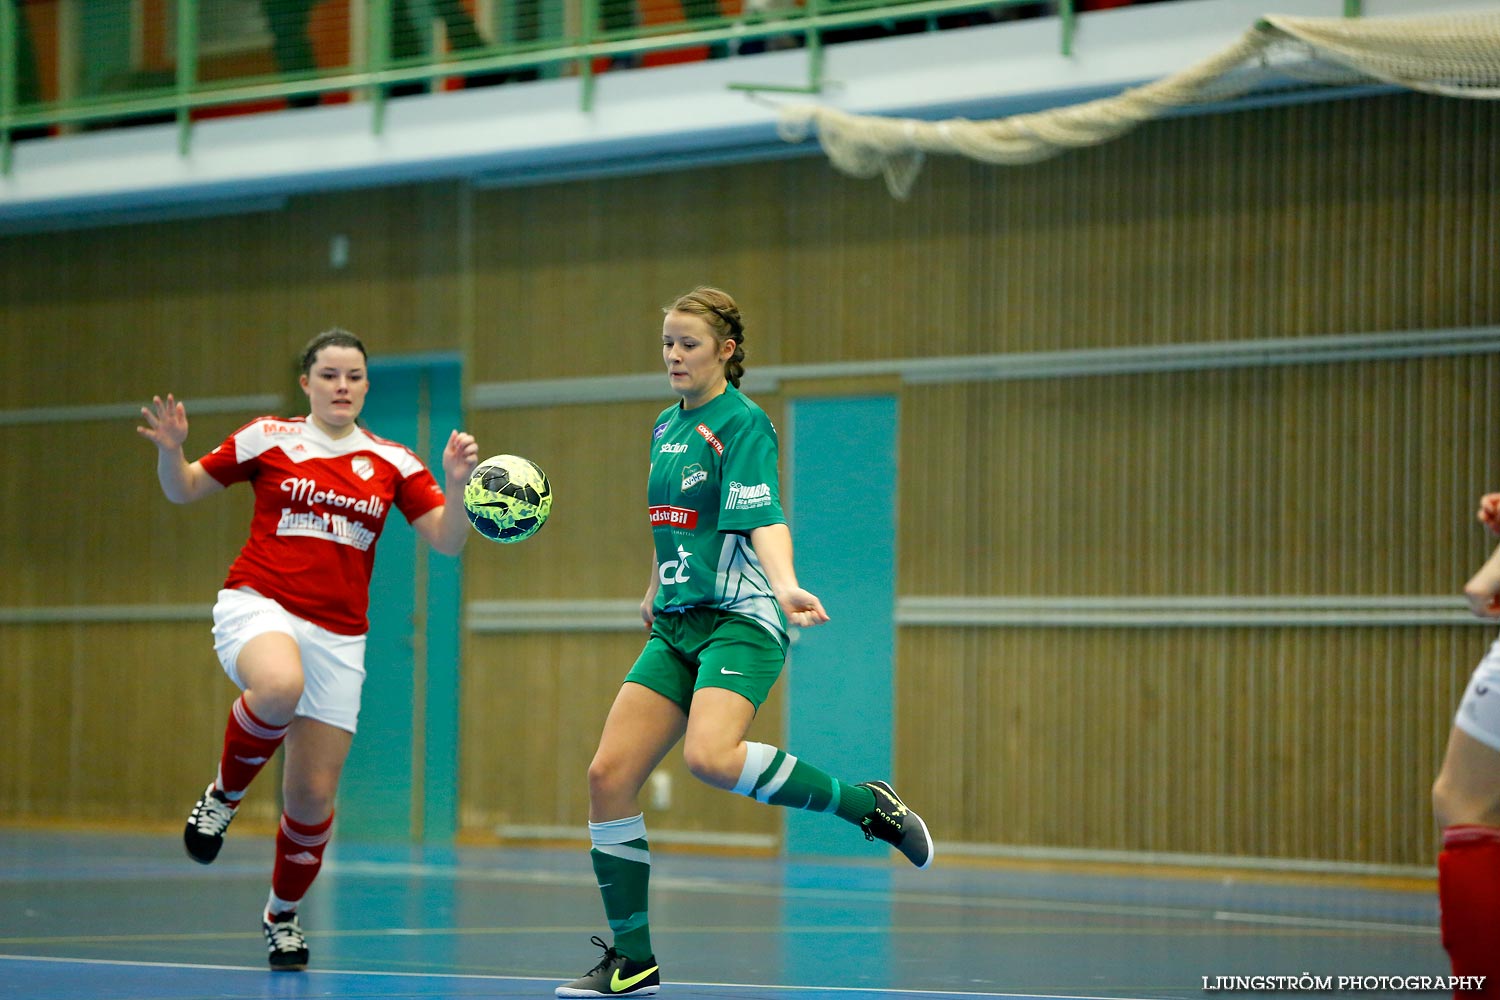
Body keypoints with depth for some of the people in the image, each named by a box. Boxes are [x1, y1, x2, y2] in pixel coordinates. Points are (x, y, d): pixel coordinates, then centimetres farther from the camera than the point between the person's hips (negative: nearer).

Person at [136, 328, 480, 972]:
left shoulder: (393, 463, 8)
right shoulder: (268, 439, 3)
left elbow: (448, 541, 3)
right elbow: (183, 491, 11)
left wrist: (456, 483, -15)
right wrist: (170, 451, -10)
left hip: (336, 638, 3)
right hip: (258, 604, -3)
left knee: (312, 797, 1)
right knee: (279, 688, -40)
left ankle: (282, 914, 28)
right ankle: (225, 793, -11)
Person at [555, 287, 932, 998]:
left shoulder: (743, 423, -8)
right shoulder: (666, 426, 15)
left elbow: (762, 519, -20)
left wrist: (785, 587, -37)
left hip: (740, 620, -8)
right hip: (677, 626, 8)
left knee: (711, 757, -33)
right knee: (609, 775, -4)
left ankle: (865, 804, -13)